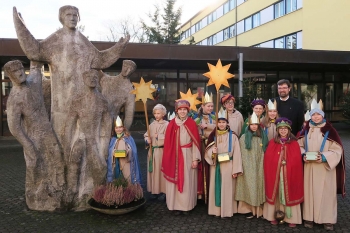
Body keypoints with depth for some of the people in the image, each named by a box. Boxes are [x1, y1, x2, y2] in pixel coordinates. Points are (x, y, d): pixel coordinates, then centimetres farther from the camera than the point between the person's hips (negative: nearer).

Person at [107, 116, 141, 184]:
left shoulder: (128, 138, 4)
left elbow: (133, 150, 3)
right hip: (116, 163, 1)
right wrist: (114, 154, -12)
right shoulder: (113, 140, 7)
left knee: (128, 178, -3)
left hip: (127, 162, -1)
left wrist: (128, 152, -16)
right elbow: (109, 152, 8)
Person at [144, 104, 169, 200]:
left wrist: (158, 137, -12)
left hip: (162, 151, -5)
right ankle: (155, 190, 19)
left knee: (161, 170, -1)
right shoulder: (152, 125, 10)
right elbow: (146, 135, 14)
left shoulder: (167, 124, -7)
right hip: (152, 151, 5)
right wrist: (147, 140, -6)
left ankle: (162, 191, 10)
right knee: (153, 170, 9)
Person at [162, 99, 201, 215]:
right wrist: (168, 159, -3)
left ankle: (186, 205, 16)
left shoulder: (191, 123, -2)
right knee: (175, 181, 5)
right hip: (174, 157, 1)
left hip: (188, 156, -1)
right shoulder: (172, 124, 1)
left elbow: (196, 142, -3)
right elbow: (168, 142, 0)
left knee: (187, 181, 4)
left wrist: (195, 159, -7)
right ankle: (176, 205, 16)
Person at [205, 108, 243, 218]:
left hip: (228, 166, -3)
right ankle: (216, 209, 19)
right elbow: (207, 151, 8)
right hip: (215, 166, 3)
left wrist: (235, 170, -10)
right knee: (216, 187, 8)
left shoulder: (232, 136, -4)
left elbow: (236, 154, -6)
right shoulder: (213, 136, 6)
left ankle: (226, 211, 14)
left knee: (227, 188, 2)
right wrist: (212, 152, -15)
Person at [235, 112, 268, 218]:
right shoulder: (244, 137, 0)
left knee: (258, 186, 5)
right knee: (249, 186, -1)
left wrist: (263, 165, 1)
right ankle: (248, 209, 6)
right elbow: (242, 154, -3)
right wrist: (240, 168, -8)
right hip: (248, 168, -2)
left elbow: (265, 153, 9)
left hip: (260, 168, 3)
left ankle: (258, 208, 14)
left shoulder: (263, 137, 8)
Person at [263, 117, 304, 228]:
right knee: (276, 194, 7)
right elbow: (267, 160, 1)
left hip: (289, 174, -1)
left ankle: (291, 218, 14)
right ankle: (274, 216, 19)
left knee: (289, 194, 4)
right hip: (275, 173, 1)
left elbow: (297, 162, -3)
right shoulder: (272, 143, 3)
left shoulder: (294, 144, 0)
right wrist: (273, 168, -8)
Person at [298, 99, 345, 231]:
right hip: (309, 167, 3)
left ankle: (327, 219, 17)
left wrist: (324, 157, -20)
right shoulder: (306, 130, 3)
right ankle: (309, 217, 19)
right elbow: (299, 145, 10)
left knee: (326, 192, 4)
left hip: (325, 168, -2)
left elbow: (337, 150, -7)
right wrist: (303, 155, -9)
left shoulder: (329, 130, -7)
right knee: (310, 191, 8)